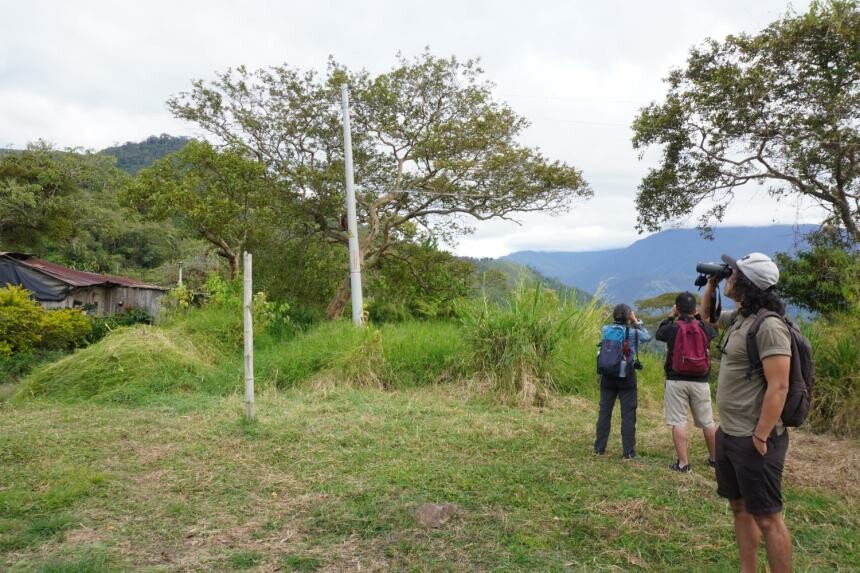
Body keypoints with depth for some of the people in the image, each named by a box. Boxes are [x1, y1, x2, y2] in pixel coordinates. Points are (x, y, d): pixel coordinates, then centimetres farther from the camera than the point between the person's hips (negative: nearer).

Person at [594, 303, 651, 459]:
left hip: (607, 377, 3)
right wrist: (636, 321, 13)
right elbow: (647, 336, 10)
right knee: (628, 414, 5)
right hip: (626, 378, -3)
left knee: (604, 412, 12)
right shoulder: (632, 332, -10)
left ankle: (599, 448, 18)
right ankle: (628, 452, 8)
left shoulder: (605, 329, -3)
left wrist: (616, 320, 14)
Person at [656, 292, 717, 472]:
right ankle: (714, 458, 28)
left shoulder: (672, 327, -6)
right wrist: (698, 317, 23)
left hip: (676, 381, -2)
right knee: (707, 422, 15)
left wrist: (671, 317, 19)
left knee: (679, 422, 0)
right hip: (700, 382, 3)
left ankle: (683, 463, 0)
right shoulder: (703, 327, 0)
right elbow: (714, 332, 23)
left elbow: (658, 334, 15)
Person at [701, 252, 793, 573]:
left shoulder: (768, 327, -20)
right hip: (728, 433, 9)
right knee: (740, 507, 18)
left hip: (752, 439, -9)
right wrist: (710, 284, 13)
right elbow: (707, 315, 30)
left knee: (767, 518, 2)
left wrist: (760, 438, -22)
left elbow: (778, 387, -23)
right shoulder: (738, 318, 8)